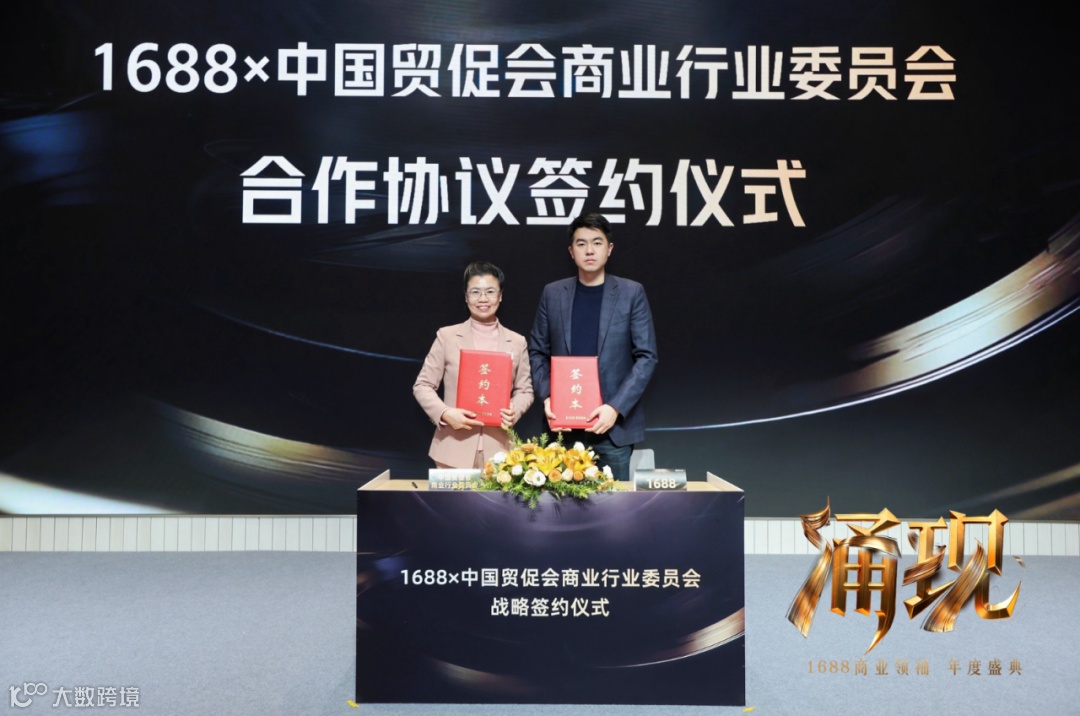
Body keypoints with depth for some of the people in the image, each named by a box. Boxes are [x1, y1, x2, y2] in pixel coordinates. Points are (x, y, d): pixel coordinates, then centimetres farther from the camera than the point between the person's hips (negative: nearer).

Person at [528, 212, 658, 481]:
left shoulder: (631, 293, 1)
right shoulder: (553, 293, 7)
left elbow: (646, 357, -3)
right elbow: (537, 351, 10)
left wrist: (616, 407, -13)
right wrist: (546, 396, -7)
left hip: (614, 424, -1)